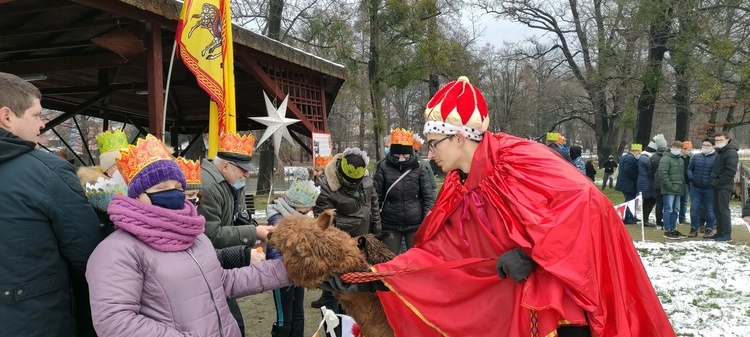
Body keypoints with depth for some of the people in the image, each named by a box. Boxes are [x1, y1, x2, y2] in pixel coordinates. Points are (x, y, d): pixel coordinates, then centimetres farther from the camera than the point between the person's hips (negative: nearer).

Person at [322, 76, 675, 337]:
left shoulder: (517, 157, -20)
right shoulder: (459, 194, 3)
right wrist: (371, 278, -7)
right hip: (526, 295, 7)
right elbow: (435, 251, 2)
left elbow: (584, 198, -27)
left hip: (573, 281, -7)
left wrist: (529, 253, -26)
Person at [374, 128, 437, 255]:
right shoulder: (383, 167, -6)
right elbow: (376, 196, -3)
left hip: (415, 224, 0)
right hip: (389, 224, 0)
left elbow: (429, 196, -3)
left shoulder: (420, 167, -6)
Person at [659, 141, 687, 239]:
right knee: (668, 210, -6)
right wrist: (670, 186, -19)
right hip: (669, 190, -8)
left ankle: (673, 229, 21)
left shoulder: (681, 160, 19)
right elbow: (663, 173, -17)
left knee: (676, 210, 12)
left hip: (678, 190, 8)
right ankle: (667, 231, -3)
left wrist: (682, 185, 13)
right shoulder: (666, 159, -8)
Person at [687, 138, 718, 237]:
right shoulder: (696, 157, 10)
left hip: (709, 189, -4)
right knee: (694, 208, 5)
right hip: (696, 188, 4)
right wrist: (691, 177, 0)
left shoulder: (716, 158, -4)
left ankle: (709, 229, 17)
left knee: (709, 209, 6)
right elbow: (689, 168, 16)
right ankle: (694, 228, 15)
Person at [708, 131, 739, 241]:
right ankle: (720, 232, 18)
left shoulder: (731, 152, -12)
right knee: (717, 210, 11)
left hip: (724, 186, -9)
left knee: (723, 210, -7)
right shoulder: (720, 152, 18)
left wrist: (718, 182, -17)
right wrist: (714, 182, 12)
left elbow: (730, 171, -20)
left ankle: (727, 234, -2)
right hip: (717, 186, 9)